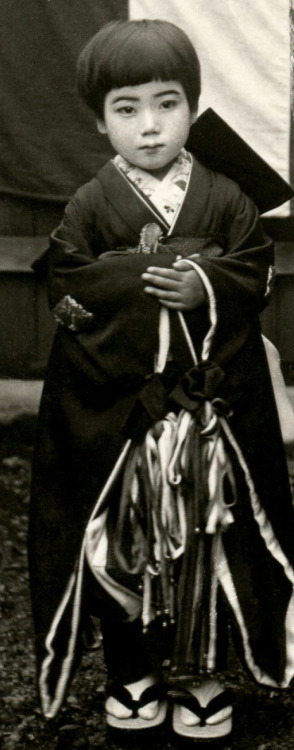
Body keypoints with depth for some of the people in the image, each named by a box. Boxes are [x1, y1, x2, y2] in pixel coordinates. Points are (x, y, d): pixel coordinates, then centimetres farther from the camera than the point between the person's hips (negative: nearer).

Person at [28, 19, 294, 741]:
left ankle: (200, 670, 25)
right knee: (124, 542, 9)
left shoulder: (226, 199, 3)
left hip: (214, 406, 1)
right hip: (115, 410, 0)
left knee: (209, 539, 8)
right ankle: (131, 671, 27)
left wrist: (208, 287, -17)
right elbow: (65, 289, -4)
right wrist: (144, 287, -14)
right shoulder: (89, 207, 1)